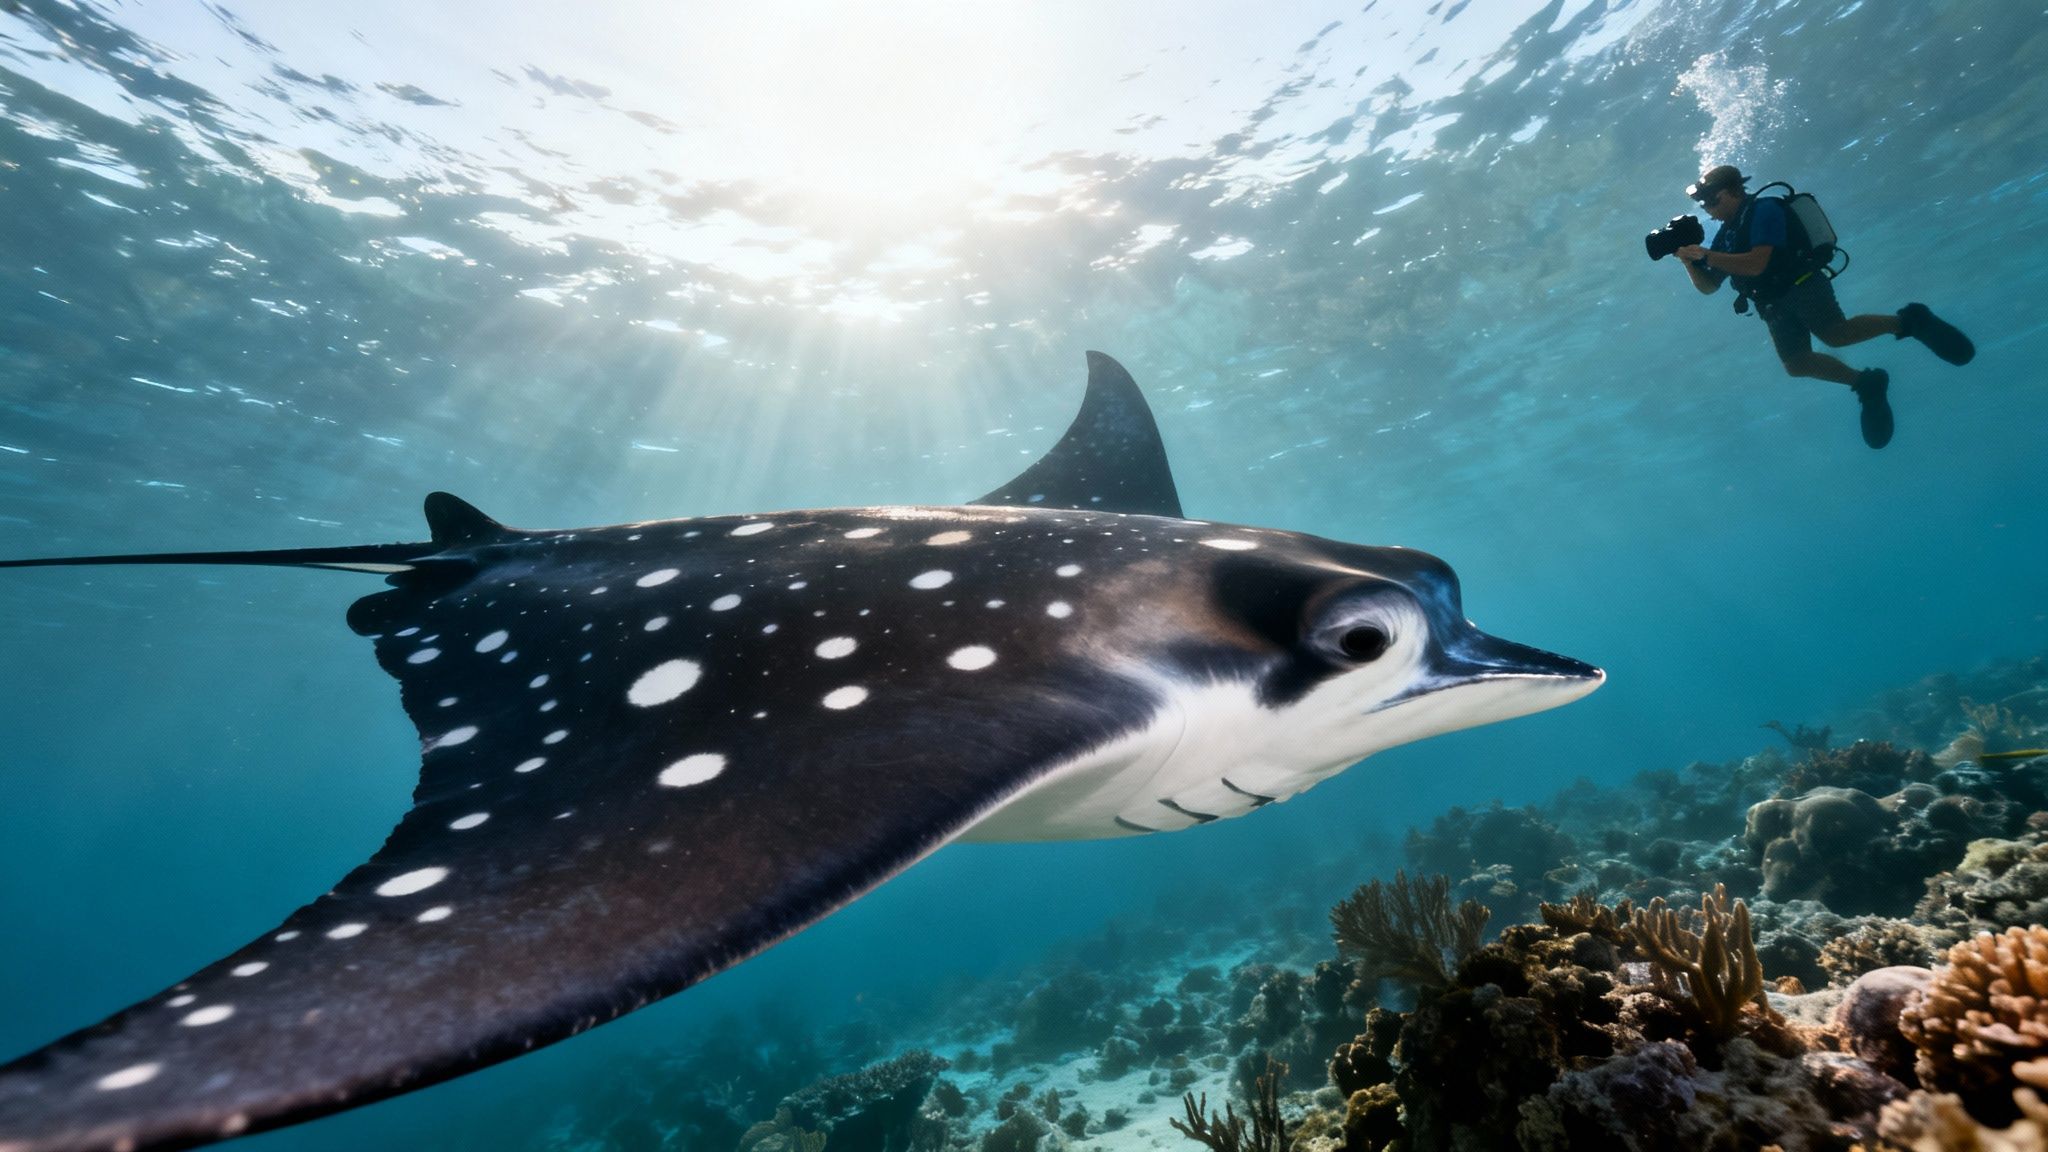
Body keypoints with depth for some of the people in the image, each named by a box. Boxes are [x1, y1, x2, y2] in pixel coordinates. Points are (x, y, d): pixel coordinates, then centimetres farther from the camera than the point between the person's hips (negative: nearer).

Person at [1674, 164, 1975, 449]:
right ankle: (1866, 384, 10)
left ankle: (1908, 321, -4)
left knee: (1835, 335, -25)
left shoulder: (1763, 209, -7)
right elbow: (1708, 286, 13)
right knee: (1796, 364, -5)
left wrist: (1707, 255, -22)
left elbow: (1757, 263, -21)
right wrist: (1689, 260, -1)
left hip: (1802, 284, -7)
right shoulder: (1726, 234, 15)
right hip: (1775, 305, 7)